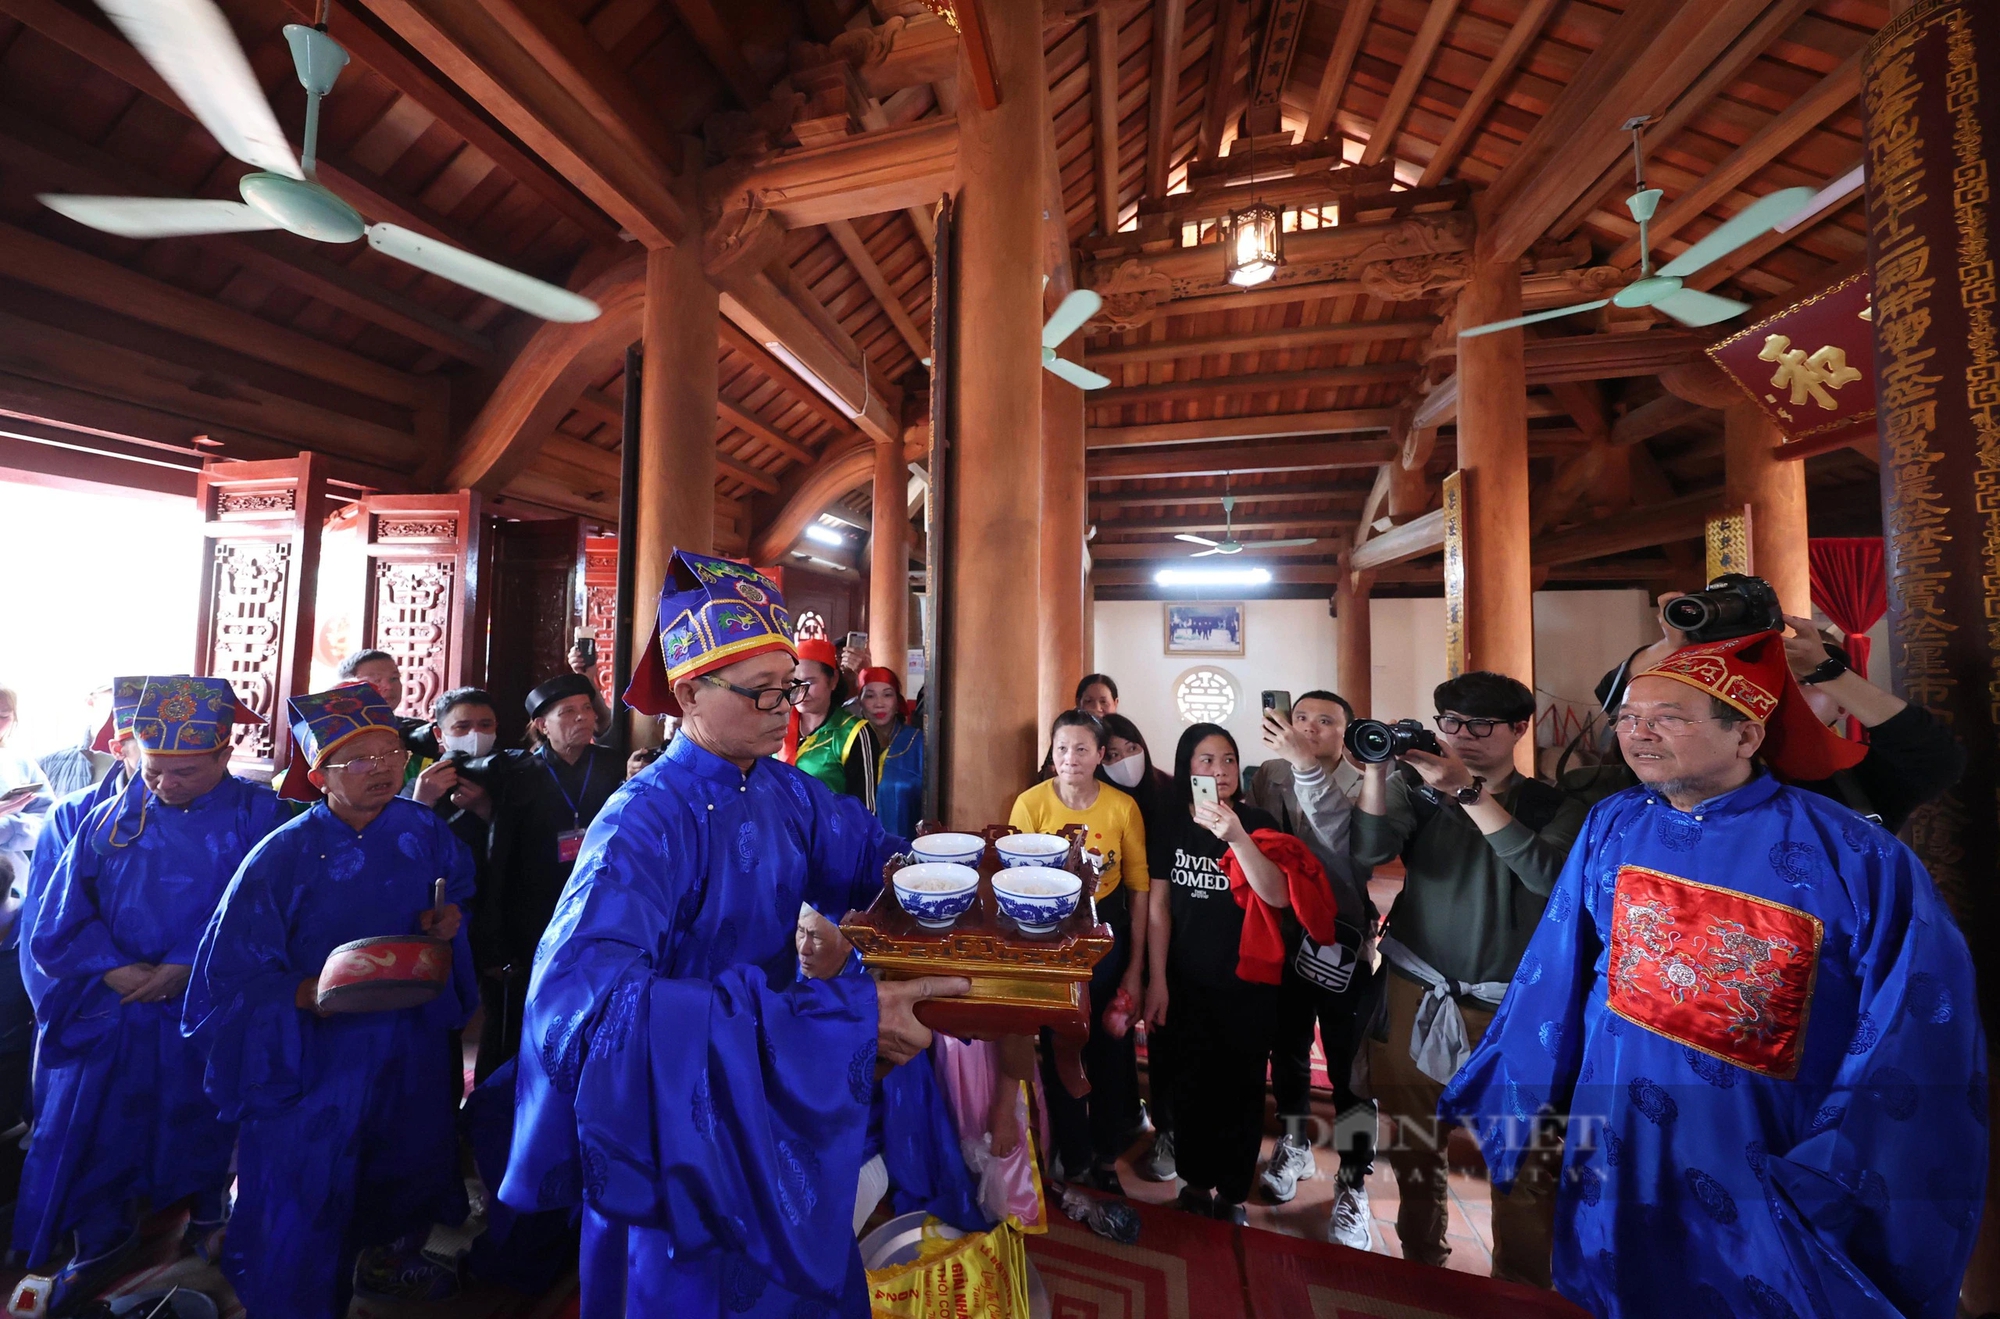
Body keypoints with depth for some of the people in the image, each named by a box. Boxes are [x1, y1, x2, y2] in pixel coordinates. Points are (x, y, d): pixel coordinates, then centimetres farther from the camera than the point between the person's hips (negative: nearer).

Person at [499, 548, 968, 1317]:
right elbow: (582, 999, -39)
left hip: (786, 1102, 6)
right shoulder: (646, 822, -26)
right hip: (689, 1125, -6)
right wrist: (837, 1016, -44)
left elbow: (867, 850, 8)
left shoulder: (786, 791, -7)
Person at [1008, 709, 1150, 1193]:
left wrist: (1135, 967, -2)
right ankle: (1075, 1161, 34)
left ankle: (1106, 1158, 38)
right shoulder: (1031, 804, -10)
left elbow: (1139, 887, -3)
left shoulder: (1123, 807, -8)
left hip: (1106, 935, 1)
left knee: (1110, 1046, 13)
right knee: (1060, 1049, 10)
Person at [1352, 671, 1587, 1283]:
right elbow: (1369, 850, -14)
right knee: (1412, 1143, 13)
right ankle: (1420, 1259, 35)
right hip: (1415, 993, 1)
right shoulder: (1418, 789, 2)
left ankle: (1521, 1286, 28)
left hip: (1508, 1005, -1)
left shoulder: (1553, 807, 0)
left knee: (1523, 1161, 3)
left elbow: (1546, 875, -20)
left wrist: (1470, 792, -27)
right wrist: (1377, 767, -24)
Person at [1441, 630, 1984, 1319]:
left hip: (1764, 1180, -2)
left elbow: (1918, 1050, -11)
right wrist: (1490, 1109, 1)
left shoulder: (1857, 857, -15)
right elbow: (1553, 980, -1)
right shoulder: (1611, 827, -6)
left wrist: (1822, 1192, -13)